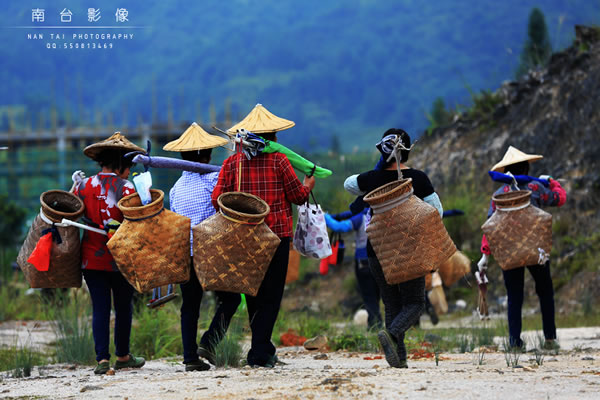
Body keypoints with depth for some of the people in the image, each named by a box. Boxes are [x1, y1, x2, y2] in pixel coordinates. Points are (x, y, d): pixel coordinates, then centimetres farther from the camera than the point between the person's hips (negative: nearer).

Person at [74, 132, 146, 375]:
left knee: (99, 308, 4)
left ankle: (102, 358, -7)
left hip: (91, 257, 3)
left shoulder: (83, 186, 2)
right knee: (123, 306, 14)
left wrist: (76, 186, 15)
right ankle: (123, 356, 25)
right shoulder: (127, 189, -10)